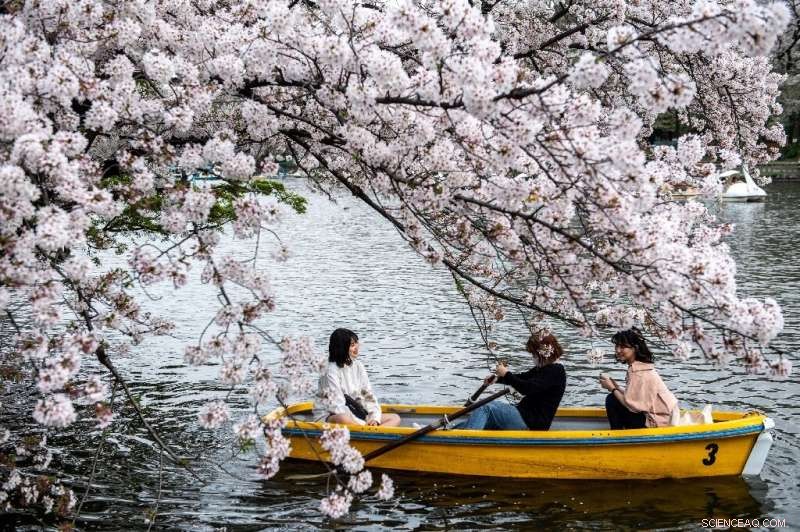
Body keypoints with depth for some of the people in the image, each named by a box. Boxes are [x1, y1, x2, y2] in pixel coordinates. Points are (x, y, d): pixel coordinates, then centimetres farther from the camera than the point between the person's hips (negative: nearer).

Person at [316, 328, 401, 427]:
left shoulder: (358, 366, 11)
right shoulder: (331, 371, -9)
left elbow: (369, 395, 9)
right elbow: (337, 404, -16)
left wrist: (375, 418, -9)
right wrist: (365, 423, -24)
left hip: (359, 414, 7)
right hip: (336, 416, -7)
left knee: (395, 418, -9)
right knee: (343, 419, -41)